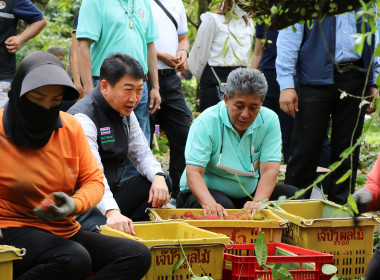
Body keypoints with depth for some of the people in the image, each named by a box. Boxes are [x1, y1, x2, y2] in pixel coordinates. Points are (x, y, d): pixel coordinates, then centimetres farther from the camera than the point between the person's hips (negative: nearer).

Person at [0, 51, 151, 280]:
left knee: (138, 255, -13)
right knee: (75, 259, -36)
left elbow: (94, 181, 9)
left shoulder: (71, 127, 6)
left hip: (65, 231, 7)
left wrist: (74, 205, -15)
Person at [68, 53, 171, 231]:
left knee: (162, 182, -3)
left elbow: (142, 154, 16)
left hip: (110, 194, 9)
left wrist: (158, 177, -10)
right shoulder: (83, 118, -20)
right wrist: (112, 212, -49)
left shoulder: (125, 113, 11)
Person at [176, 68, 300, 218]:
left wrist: (258, 201, -35)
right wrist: (209, 203, -44)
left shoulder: (269, 120, -6)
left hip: (249, 193, 5)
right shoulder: (206, 122, -16)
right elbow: (193, 172, -24)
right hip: (204, 193, -5)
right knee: (223, 206, -37)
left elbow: (270, 170, -15)